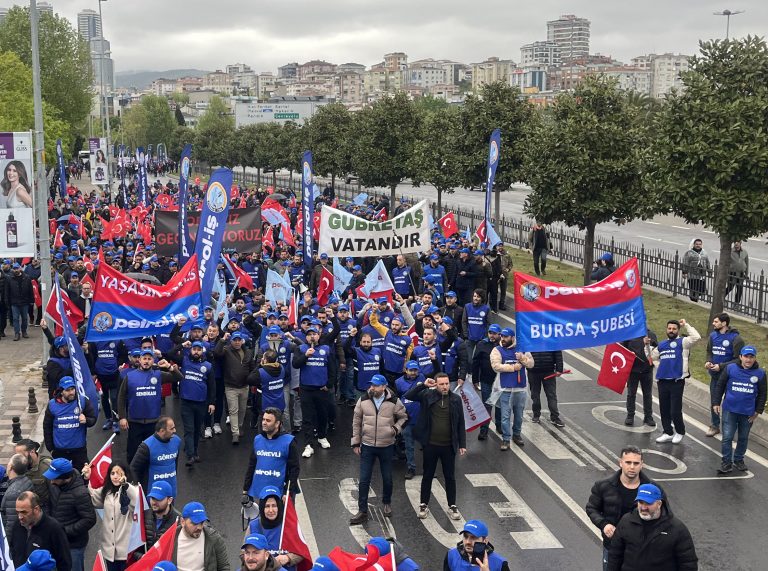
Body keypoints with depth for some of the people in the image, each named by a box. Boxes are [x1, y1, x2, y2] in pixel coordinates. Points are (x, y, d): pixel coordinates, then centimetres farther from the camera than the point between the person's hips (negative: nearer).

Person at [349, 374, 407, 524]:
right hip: (367, 446, 0)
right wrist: (356, 442, 3)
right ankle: (362, 511, 9)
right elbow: (356, 421, 3)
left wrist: (396, 428, -12)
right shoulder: (363, 400, -6)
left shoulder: (394, 401, -9)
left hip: (386, 446, 0)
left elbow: (403, 417, 7)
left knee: (387, 478, 13)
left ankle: (387, 503, 38)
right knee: (364, 480, 1)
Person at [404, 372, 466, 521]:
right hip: (430, 445, 0)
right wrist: (422, 385, -22)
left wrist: (462, 444, 1)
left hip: (449, 446, 1)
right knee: (428, 476, 12)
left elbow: (461, 423, 2)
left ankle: (452, 506, 24)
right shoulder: (427, 395, -5)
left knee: (450, 477, 11)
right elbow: (408, 396, -13)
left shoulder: (456, 399, -3)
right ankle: (424, 505, 25)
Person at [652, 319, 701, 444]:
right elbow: (651, 357, 28)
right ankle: (668, 432, 22)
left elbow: (696, 338, -18)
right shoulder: (662, 344, 17)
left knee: (675, 410, -3)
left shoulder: (682, 342, 0)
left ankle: (680, 432, 17)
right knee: (664, 409, 10)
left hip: (677, 381, -6)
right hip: (662, 381, 6)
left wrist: (686, 325, -11)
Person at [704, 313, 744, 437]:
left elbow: (738, 360, -15)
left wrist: (721, 366, -21)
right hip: (715, 375, 6)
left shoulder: (735, 338, -16)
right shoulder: (713, 335, 1)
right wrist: (708, 361, -6)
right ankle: (714, 425, 27)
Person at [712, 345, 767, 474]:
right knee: (727, 437, -3)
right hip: (729, 410, -1)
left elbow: (762, 394, 6)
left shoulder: (760, 373, -3)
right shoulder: (730, 369, -6)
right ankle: (727, 462, 7)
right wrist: (716, 403, -1)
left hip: (748, 412, 2)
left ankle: (739, 459, 31)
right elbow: (720, 386, 2)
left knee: (743, 438, 14)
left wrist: (758, 411, 3)